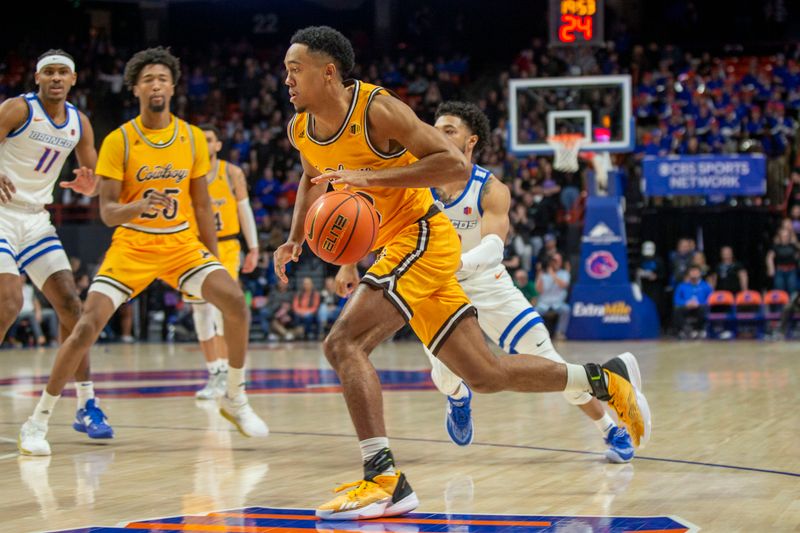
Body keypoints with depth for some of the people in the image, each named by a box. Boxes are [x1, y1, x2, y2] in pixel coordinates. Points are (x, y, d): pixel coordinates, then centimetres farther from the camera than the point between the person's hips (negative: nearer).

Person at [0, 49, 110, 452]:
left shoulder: (79, 123, 6)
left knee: (70, 304, 0)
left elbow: (97, 179, 13)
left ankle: (86, 407, 8)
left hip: (37, 220, 6)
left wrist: (87, 183, -11)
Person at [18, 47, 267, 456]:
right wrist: (139, 206, -33)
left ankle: (235, 400, 1)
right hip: (132, 246, -2)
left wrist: (214, 260, 9)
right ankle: (38, 420, -4)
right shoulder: (118, 142, -9)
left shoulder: (193, 138, 1)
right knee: (88, 325, -18)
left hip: (182, 244, 2)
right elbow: (107, 213, -12)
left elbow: (201, 205, 10)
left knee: (234, 301, -20)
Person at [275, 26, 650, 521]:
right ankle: (607, 378, 26)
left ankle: (385, 480, -25)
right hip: (396, 248, 8)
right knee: (484, 373, 11)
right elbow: (313, 179, 27)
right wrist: (297, 239, 11)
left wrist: (370, 176, -29)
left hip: (422, 237, -8)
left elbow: (456, 164, -23)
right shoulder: (301, 130, 4)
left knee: (344, 343, -23)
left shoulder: (377, 109, -18)